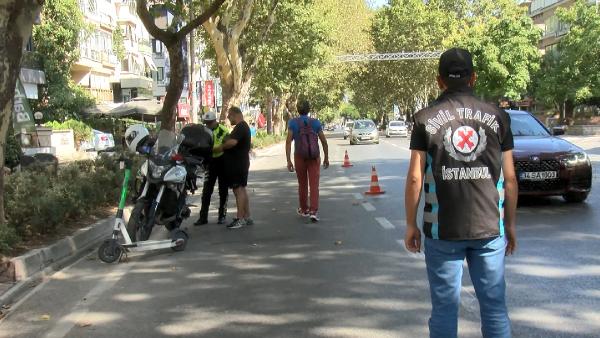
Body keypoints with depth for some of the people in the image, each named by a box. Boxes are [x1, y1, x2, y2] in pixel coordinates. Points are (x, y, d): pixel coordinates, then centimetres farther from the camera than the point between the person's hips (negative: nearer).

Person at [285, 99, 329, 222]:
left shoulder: (293, 122, -4)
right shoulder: (316, 122, -2)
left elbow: (288, 141, -13)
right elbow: (324, 142, -1)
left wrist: (288, 160, -11)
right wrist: (326, 158, 10)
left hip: (299, 157, 1)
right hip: (314, 157, 0)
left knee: (302, 184, 16)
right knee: (314, 185, -2)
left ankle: (304, 209, 31)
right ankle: (313, 211, -15)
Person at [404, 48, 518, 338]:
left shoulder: (425, 119, -2)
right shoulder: (497, 117, 2)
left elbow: (414, 178, -6)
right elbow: (509, 178, 3)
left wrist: (411, 224, 4)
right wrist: (510, 225, 13)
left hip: (442, 230, -1)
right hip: (490, 228, 2)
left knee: (444, 305, 8)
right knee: (494, 305, 11)